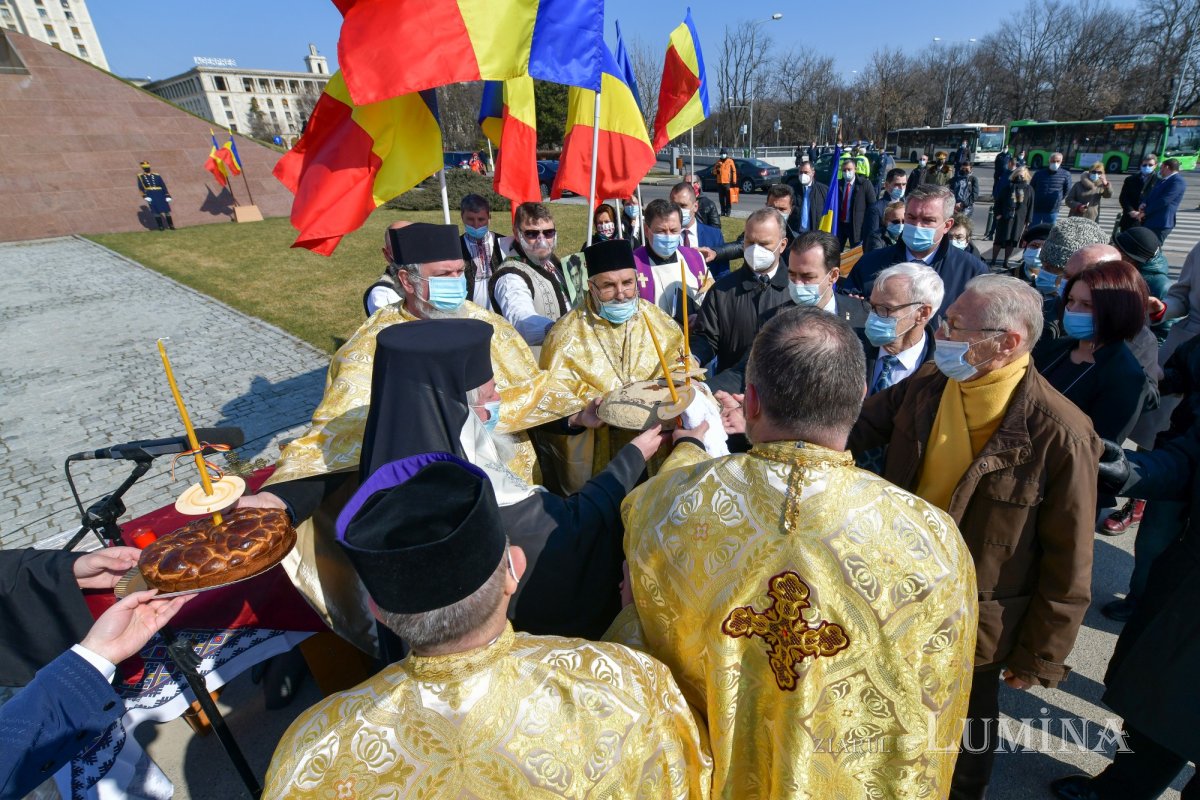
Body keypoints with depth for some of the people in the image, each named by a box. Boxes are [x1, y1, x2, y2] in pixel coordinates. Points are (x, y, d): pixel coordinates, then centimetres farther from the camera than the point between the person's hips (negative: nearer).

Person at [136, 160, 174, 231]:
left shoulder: (157, 176, 13)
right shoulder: (140, 177, 11)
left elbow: (163, 186, 9)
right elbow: (141, 187, 2)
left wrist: (167, 196, -1)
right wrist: (145, 196, -13)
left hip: (160, 195, 1)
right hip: (150, 195, -1)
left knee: (166, 210, 0)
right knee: (156, 211, -5)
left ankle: (171, 225, 8)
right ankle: (161, 226, 1)